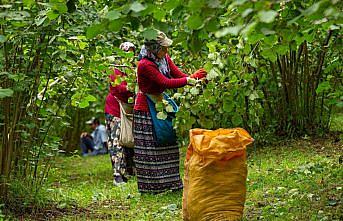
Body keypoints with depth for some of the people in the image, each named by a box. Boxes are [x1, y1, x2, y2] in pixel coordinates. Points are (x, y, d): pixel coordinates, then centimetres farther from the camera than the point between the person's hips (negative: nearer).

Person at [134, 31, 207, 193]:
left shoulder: (164, 58, 0)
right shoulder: (145, 65, -25)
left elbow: (178, 75, 0)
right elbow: (165, 83, -28)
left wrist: (194, 78, -17)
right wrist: (188, 80, -25)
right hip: (146, 109, -8)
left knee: (167, 146, 10)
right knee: (149, 149, -2)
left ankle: (169, 182, 19)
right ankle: (150, 186, 6)